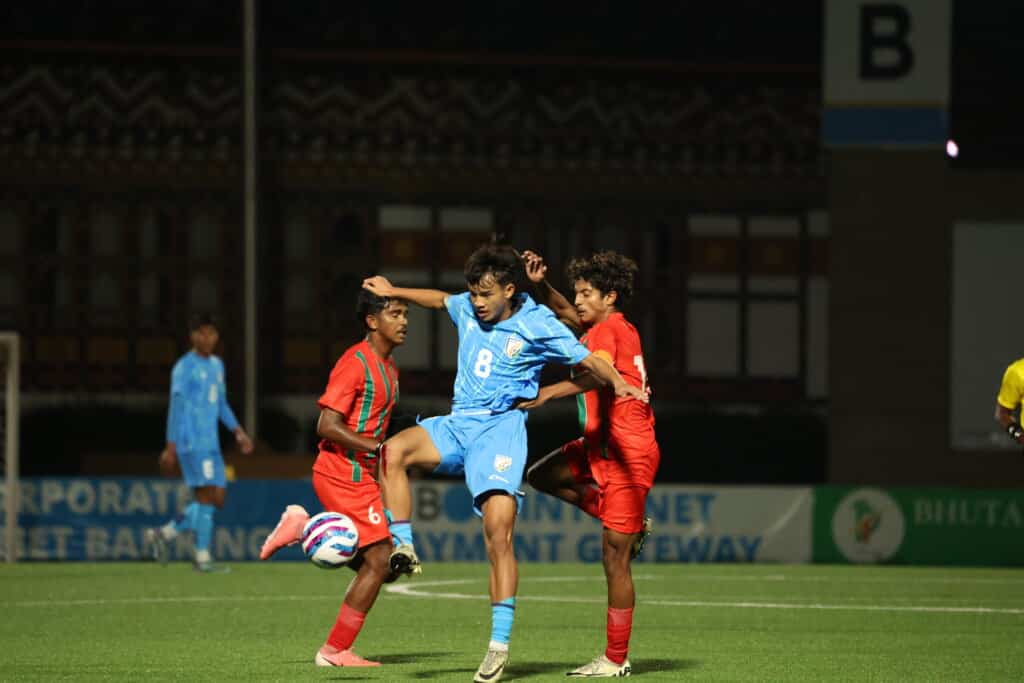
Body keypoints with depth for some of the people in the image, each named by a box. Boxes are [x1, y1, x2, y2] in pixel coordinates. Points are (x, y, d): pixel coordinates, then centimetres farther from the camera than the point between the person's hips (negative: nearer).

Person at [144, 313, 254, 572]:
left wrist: (238, 432, 14)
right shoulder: (184, 368, -6)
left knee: (218, 499, 5)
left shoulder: (217, 365, 18)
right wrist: (171, 447, -13)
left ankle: (162, 534, 13)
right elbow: (176, 407, -9)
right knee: (206, 496, -11)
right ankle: (202, 558, -8)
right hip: (192, 442, -8)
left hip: (211, 444, 8)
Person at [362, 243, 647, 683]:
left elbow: (588, 360, -9)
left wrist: (618, 383, -27)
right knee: (394, 450, -25)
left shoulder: (537, 325, -6)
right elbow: (439, 299, 33)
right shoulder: (468, 309, 10)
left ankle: (500, 643, -15)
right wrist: (393, 292, 33)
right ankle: (404, 550, -15)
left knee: (499, 531, -17)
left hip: (501, 427, -5)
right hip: (457, 424, 5)